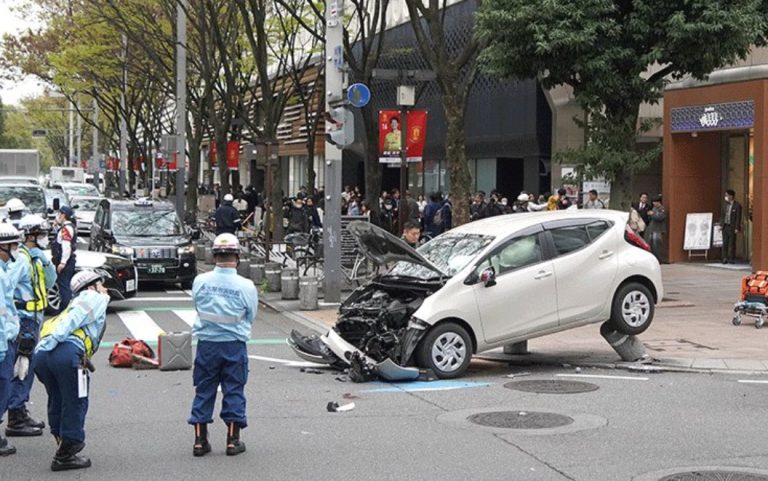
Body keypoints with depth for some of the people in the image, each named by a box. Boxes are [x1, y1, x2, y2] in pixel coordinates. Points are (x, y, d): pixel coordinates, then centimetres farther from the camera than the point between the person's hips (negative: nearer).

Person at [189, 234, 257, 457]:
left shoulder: (200, 282, -10)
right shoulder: (246, 286, -13)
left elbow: (197, 306, 5)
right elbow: (251, 317, 0)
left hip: (206, 344, 2)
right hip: (234, 345, -2)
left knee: (203, 391, 11)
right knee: (234, 391, 9)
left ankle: (200, 440, 14)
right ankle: (233, 440, 12)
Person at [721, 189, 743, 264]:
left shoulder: (737, 205, -8)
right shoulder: (725, 204, 9)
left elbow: (738, 218, -10)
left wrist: (737, 228, -14)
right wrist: (721, 224, 9)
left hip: (732, 227, -5)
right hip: (725, 226, 5)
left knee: (732, 243, 0)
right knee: (725, 243, 3)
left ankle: (731, 258, 6)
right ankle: (725, 258, 5)